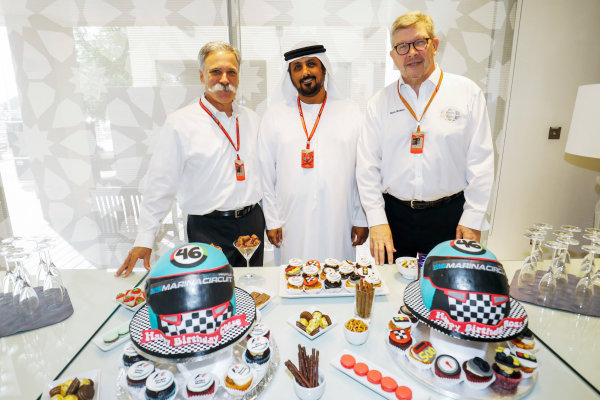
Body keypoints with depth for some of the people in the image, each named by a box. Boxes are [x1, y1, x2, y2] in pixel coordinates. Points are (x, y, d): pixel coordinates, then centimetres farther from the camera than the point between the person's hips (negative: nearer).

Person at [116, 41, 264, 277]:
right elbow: (160, 184, -5)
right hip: (208, 228, -4)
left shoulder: (251, 119, 8)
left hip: (253, 222, 4)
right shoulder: (180, 123, -6)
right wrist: (144, 239, -5)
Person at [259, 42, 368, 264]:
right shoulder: (273, 116, 5)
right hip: (292, 226, 0)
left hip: (338, 224, 1)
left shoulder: (350, 112, 5)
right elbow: (266, 173, 4)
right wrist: (272, 221, 2)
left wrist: (362, 219, 3)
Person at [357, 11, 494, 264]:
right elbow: (367, 166, 1)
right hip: (395, 214, 1)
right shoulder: (380, 102, 4)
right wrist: (377, 221, -4)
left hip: (449, 216, 0)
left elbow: (481, 161, 0)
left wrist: (472, 220, -5)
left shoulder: (467, 92, 2)